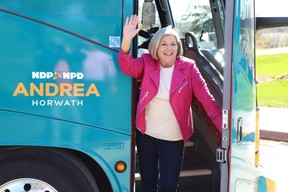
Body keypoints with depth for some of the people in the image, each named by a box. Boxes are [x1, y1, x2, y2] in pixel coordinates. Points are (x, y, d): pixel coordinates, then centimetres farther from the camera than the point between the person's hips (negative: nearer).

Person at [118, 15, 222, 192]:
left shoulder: (188, 67, -9)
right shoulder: (147, 63, -4)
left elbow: (206, 97, -12)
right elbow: (128, 66, -22)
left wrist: (223, 125, -20)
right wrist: (127, 40, -38)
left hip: (174, 138, -2)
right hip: (146, 134, 2)